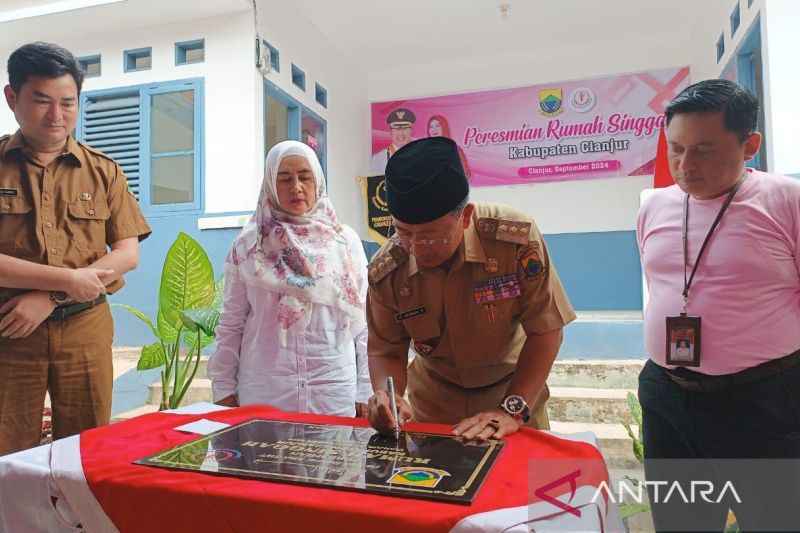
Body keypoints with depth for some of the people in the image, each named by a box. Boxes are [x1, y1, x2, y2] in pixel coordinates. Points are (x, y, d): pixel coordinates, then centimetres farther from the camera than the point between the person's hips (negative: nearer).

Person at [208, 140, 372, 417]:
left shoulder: (345, 240, 2)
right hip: (263, 390, 0)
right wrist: (224, 389, 3)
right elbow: (231, 324, 4)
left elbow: (362, 321, 3)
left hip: (334, 389, 1)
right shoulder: (248, 244, 2)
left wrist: (365, 391, 1)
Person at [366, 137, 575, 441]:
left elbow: (545, 330, -19)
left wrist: (512, 410, -26)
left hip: (513, 391, 0)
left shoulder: (516, 238, -25)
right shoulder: (384, 272, -18)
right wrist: (387, 396, -27)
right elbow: (386, 350, -7)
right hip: (432, 408, 1)